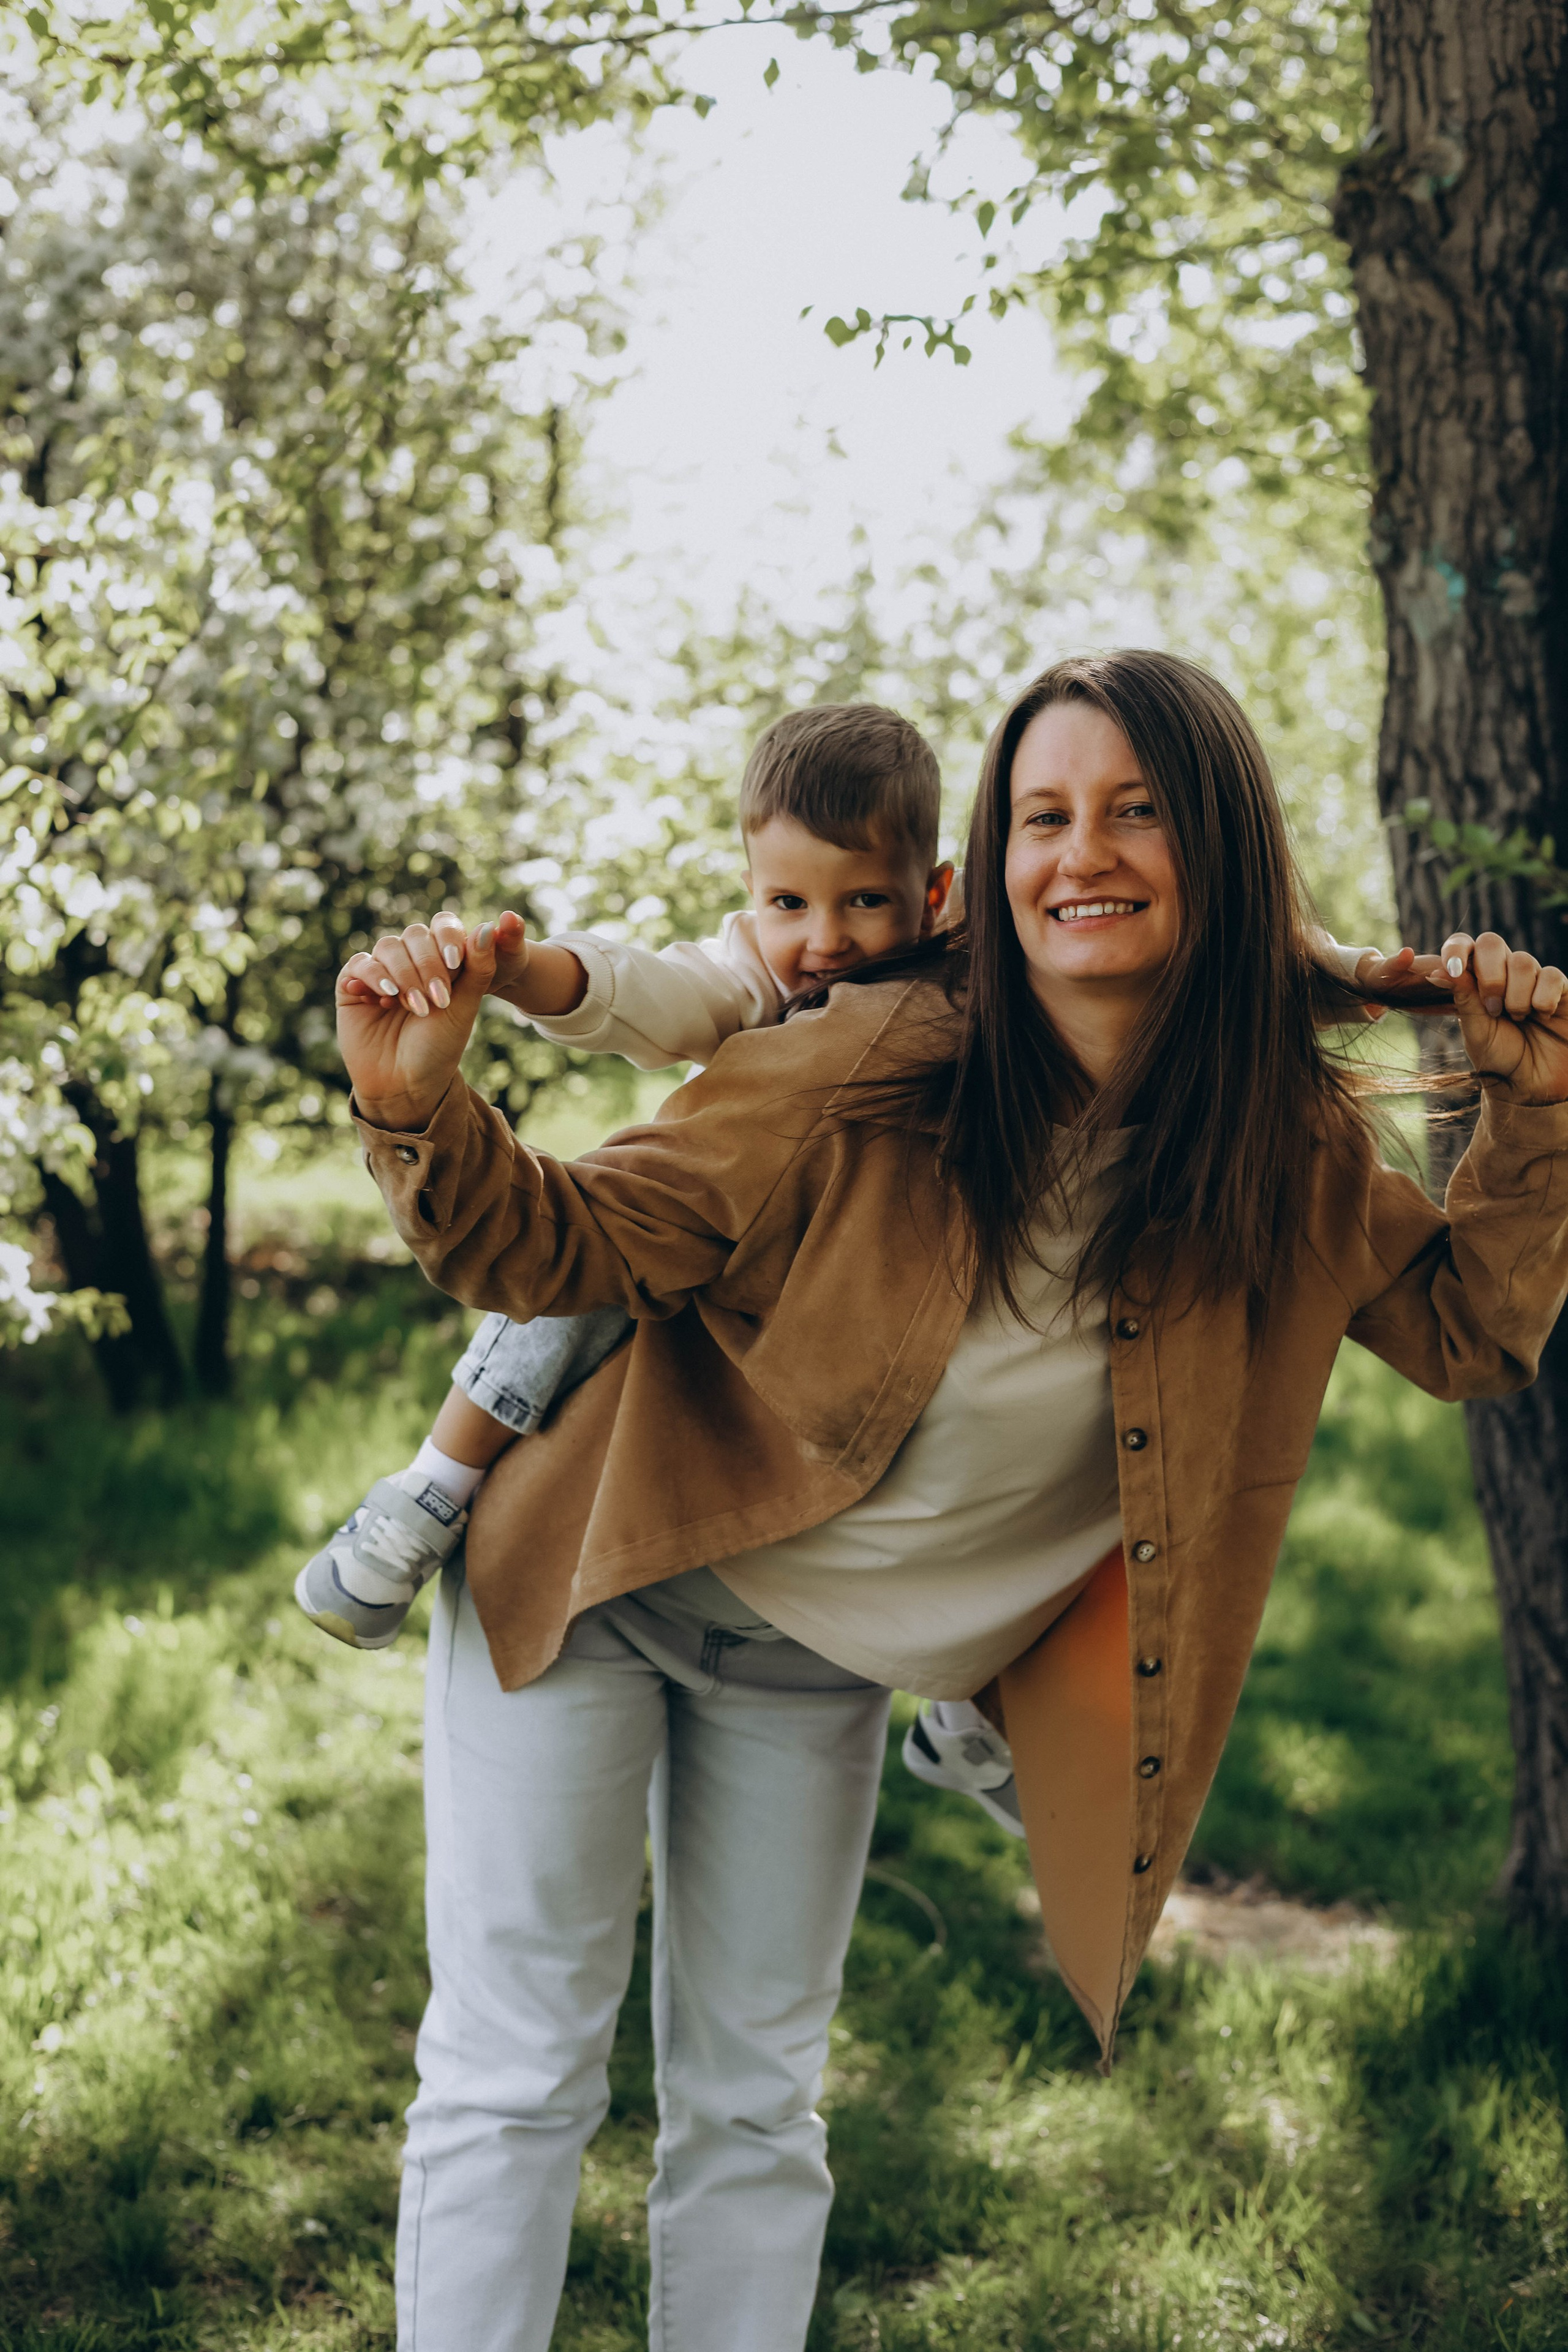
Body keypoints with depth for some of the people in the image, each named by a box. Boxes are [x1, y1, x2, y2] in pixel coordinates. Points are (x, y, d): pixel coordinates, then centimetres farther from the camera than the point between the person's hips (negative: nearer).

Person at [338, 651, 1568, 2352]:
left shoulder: (1283, 1147, -11)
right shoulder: (878, 1064, -25)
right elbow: (572, 1242, -20)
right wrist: (423, 1119, -40)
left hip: (820, 1675, 4)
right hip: (604, 1585, -3)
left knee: (753, 2101, 14)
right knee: (516, 2072, 1)